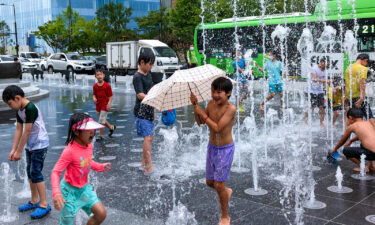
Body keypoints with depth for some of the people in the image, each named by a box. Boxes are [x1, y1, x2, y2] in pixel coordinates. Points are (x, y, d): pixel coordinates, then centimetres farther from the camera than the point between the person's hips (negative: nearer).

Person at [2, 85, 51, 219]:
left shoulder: (31, 108, -24)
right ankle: (34, 201, 25)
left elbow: (27, 132, -22)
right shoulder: (19, 110, 4)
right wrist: (13, 149, 1)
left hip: (40, 145, -9)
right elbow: (18, 130, 5)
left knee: (36, 173, -7)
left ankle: (44, 205, 2)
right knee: (30, 172, 13)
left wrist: (19, 151, -16)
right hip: (30, 145, 9)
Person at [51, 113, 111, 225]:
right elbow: (55, 172, -27)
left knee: (101, 214, 0)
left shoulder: (89, 145, -6)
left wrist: (101, 167, 8)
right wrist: (56, 193, -38)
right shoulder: (70, 151, -28)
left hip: (84, 188, 7)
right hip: (70, 190, -6)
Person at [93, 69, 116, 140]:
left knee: (101, 121, -6)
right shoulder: (95, 86, 3)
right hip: (98, 105, 6)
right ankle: (111, 127, 40)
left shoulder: (107, 85, -10)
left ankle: (100, 135, 5)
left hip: (105, 105, -6)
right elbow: (94, 94, 13)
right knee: (103, 120, 17)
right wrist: (94, 98, -9)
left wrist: (109, 104, -17)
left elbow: (110, 96, -7)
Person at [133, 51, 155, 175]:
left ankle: (144, 163, 24)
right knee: (147, 137, -13)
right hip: (141, 111, -9)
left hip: (149, 110, 9)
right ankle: (149, 167, -11)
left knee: (150, 137, 13)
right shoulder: (137, 77, -14)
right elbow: (140, 95, -25)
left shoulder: (148, 74, 13)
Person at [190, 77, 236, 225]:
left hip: (225, 149, -6)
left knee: (219, 185, -2)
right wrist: (195, 105, -11)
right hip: (212, 147, 6)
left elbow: (217, 128, -29)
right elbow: (200, 122, 3)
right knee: (210, 182, 16)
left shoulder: (230, 109, -22)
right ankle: (226, 192, 49)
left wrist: (202, 113, -25)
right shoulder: (211, 104, -4)